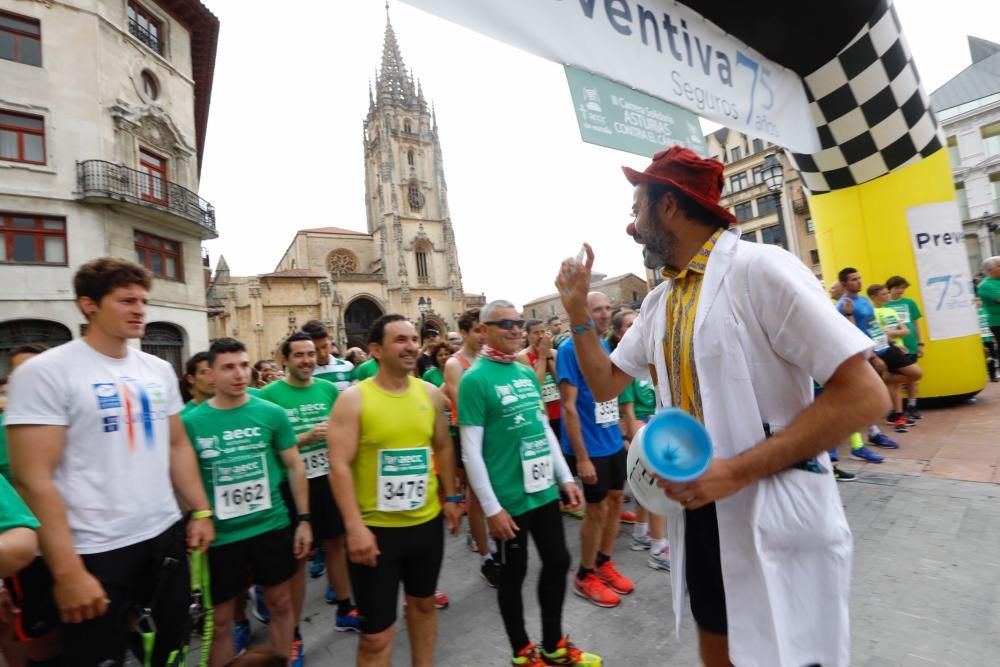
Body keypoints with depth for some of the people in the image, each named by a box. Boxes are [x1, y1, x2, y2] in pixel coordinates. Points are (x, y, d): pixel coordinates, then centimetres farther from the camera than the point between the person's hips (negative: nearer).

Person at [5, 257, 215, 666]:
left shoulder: (159, 370, 5)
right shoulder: (45, 373, -13)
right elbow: (34, 479, -16)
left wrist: (201, 511, 7)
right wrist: (67, 571, -18)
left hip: (166, 535, 6)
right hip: (95, 551, -5)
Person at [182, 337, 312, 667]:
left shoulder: (271, 413, -7)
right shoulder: (191, 422, -8)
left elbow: (295, 465, -1)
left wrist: (303, 519, -1)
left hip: (273, 527, 1)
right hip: (219, 536, -1)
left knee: (280, 603, 18)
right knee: (219, 620, 15)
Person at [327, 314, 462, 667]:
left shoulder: (430, 393, -1)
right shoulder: (353, 399, -14)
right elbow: (339, 466, -15)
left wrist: (451, 497, 11)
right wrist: (354, 526, -20)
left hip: (427, 521, 5)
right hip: (376, 528, -4)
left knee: (423, 602, 26)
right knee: (376, 634, 7)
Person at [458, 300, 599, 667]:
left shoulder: (527, 372, 6)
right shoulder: (475, 379, -15)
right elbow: (471, 451, -16)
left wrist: (565, 477, 12)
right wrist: (491, 507, -15)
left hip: (544, 491, 7)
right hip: (509, 499, -7)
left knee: (558, 561, 18)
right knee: (513, 573, 13)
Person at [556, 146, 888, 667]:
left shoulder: (758, 268, -17)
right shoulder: (657, 303, 6)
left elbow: (865, 396, -20)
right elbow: (605, 384, 11)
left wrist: (737, 471, -25)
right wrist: (577, 310, 1)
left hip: (779, 523, -6)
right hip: (699, 513, 7)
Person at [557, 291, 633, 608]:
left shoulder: (605, 347, 7)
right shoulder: (570, 349, -17)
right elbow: (569, 407, -20)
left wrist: (620, 435, 14)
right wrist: (582, 457, -21)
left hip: (613, 441, 8)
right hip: (590, 446, -8)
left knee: (616, 500, 17)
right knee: (597, 509, 4)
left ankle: (604, 564, 37)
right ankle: (585, 577, 26)